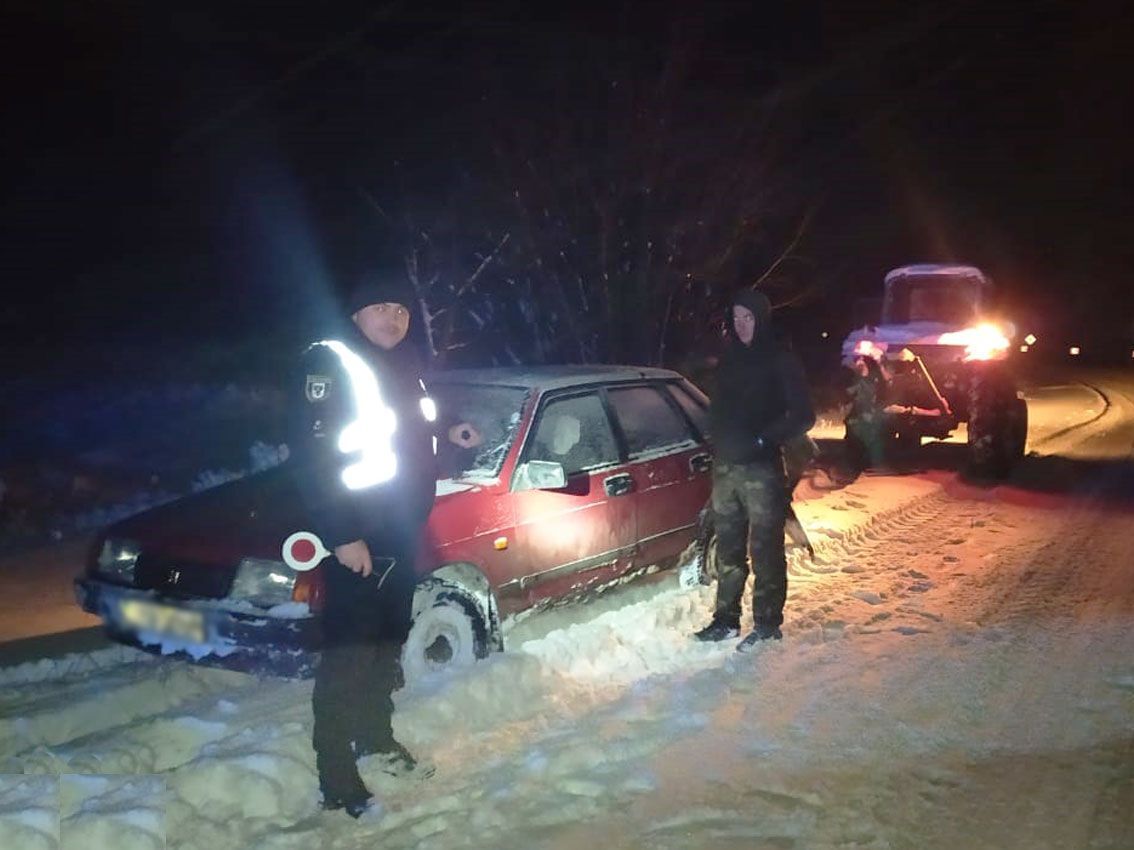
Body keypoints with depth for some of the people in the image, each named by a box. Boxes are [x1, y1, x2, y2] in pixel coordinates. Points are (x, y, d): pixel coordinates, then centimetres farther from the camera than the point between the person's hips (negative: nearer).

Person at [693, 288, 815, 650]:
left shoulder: (781, 362, -3)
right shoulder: (729, 361, 14)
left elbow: (803, 416, -7)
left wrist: (763, 439, -13)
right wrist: (721, 444, 6)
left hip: (762, 468, -6)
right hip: (726, 465, 6)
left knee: (765, 548, -3)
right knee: (728, 548, 11)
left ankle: (767, 624, 5)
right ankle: (725, 619, 19)